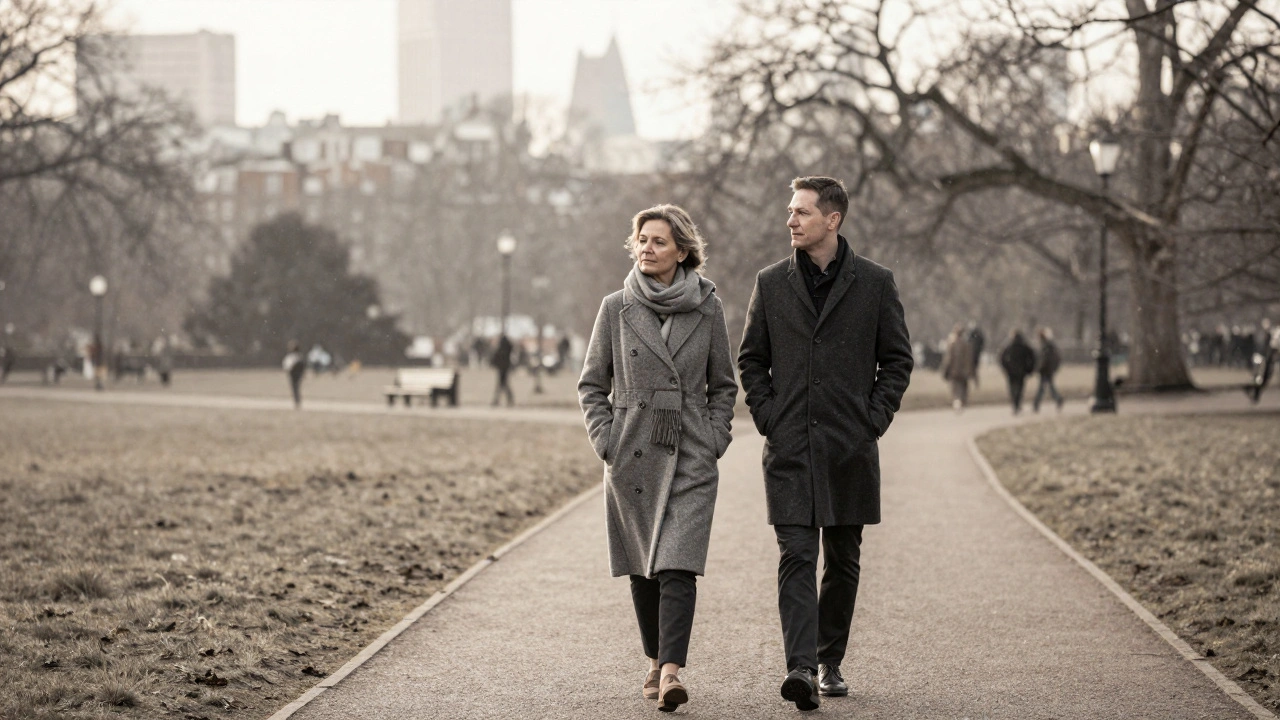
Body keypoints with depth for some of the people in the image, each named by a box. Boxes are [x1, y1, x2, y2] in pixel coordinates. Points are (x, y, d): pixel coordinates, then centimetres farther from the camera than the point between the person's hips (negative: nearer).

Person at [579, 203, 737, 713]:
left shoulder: (707, 309, 3)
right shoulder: (616, 308, 3)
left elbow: (723, 386, 12)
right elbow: (592, 384, 10)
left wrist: (715, 439, 1)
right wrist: (606, 440, -1)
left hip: (691, 459, -1)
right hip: (633, 456, 1)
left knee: (678, 565, -13)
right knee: (641, 568, 8)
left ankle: (671, 673, -21)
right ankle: (655, 662, 25)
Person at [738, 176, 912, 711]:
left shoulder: (874, 283, 2)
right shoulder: (771, 283, 6)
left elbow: (897, 359, 7)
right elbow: (751, 358, 14)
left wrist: (874, 419, -2)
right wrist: (766, 416, 2)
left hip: (850, 447, 0)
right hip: (790, 447, 0)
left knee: (843, 561, 8)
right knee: (796, 556, -10)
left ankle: (830, 661, 21)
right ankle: (800, 667, -18)